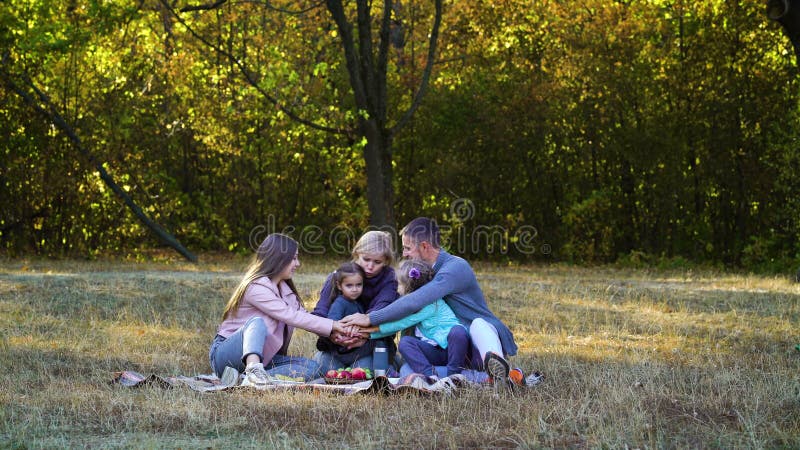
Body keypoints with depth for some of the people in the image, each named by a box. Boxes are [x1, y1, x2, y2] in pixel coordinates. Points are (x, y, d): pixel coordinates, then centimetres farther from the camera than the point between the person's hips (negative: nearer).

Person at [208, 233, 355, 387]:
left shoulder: (283, 289, 12)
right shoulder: (256, 287, -16)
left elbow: (303, 315, 4)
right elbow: (290, 316, -22)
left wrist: (332, 332, -13)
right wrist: (331, 325, -20)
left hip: (262, 356, 8)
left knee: (311, 368, -13)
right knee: (258, 322, -35)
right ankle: (254, 371, -57)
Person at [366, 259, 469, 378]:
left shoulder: (431, 303, -12)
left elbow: (403, 323, -15)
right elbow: (397, 325, 18)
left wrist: (377, 327, -9)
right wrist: (370, 334, 10)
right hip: (434, 352, 7)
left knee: (457, 331, -39)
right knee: (404, 342, -18)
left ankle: (453, 376, -30)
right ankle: (430, 375, -34)